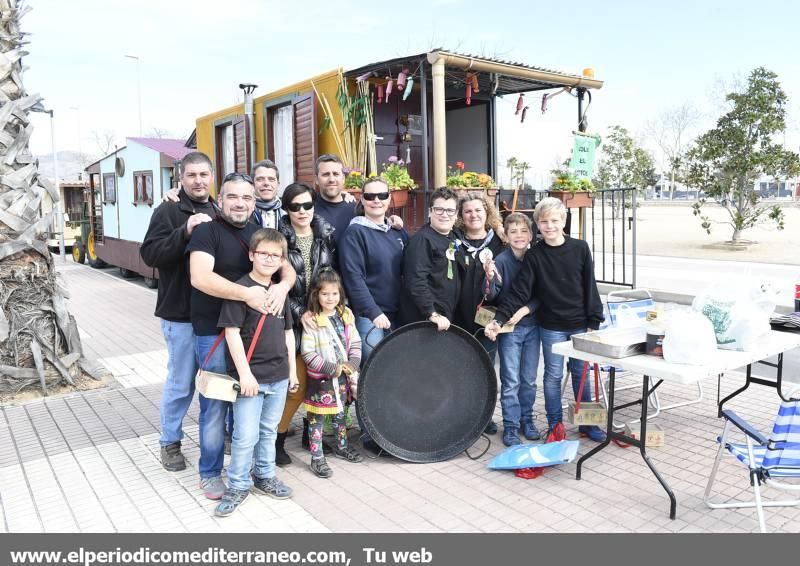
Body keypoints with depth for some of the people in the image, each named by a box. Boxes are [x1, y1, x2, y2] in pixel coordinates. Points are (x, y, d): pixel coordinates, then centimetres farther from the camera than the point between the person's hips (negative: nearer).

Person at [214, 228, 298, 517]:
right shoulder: (241, 289, -11)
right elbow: (231, 331, -15)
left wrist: (292, 370, 15)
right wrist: (244, 373, -18)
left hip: (278, 376, 6)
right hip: (250, 376, -6)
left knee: (269, 430, 18)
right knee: (246, 436, 0)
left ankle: (265, 476, 34)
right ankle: (238, 485, 17)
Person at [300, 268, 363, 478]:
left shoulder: (346, 315, 2)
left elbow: (355, 343, 6)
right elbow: (307, 353, -17)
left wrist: (352, 364, -10)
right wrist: (332, 368, -20)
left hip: (344, 377, 5)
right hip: (320, 379, -5)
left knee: (340, 413, 21)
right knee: (316, 418, 3)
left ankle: (341, 446, 39)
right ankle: (317, 458, 13)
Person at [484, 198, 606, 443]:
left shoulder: (580, 248, -3)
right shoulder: (533, 256, -5)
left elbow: (590, 288, -1)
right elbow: (519, 292, -10)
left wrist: (593, 322, -2)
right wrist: (499, 319, -22)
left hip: (580, 325, 1)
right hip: (551, 326, -1)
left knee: (581, 374, 12)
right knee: (553, 375, 7)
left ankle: (587, 423, 26)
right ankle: (555, 425, 20)